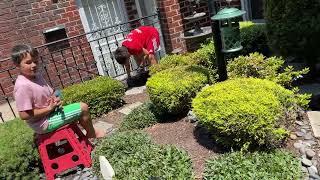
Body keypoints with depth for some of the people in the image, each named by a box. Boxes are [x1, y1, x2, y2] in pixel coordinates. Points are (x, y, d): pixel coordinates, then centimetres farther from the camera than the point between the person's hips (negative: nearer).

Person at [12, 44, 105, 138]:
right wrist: (49, 108, -23)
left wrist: (55, 99, -7)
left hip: (50, 112, 10)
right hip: (44, 123, -10)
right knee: (83, 108, -11)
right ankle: (91, 133, 13)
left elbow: (49, 93, 17)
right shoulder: (22, 86, -24)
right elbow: (24, 115, -25)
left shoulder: (37, 75, 4)